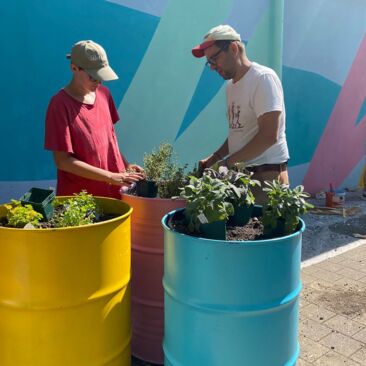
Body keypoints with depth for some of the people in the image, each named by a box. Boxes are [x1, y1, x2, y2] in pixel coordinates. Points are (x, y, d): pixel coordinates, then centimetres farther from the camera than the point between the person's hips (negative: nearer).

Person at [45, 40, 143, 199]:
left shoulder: (104, 93, 4)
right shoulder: (60, 104, -15)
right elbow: (62, 161, -16)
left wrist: (125, 165, -1)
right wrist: (111, 177, -19)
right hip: (78, 196, -5)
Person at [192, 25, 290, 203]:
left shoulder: (263, 78, -10)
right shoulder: (231, 85, 14)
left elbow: (269, 136, -19)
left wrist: (226, 163, -16)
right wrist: (214, 158, 4)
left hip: (266, 175, -7)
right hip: (240, 173, 7)